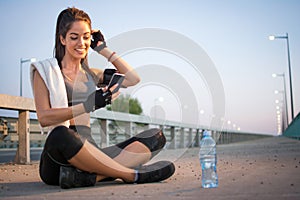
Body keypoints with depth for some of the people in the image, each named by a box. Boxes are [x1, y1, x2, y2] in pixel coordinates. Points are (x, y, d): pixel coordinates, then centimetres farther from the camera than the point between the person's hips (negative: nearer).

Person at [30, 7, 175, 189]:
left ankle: (91, 175, -34)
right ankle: (133, 175, -29)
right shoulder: (45, 70, 8)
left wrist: (103, 49, 18)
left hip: (89, 150, 6)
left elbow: (133, 79, 15)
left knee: (156, 136, -12)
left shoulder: (90, 74, 23)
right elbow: (44, 117, -7)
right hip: (59, 158, -5)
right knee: (60, 135, -42)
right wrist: (88, 106, -18)